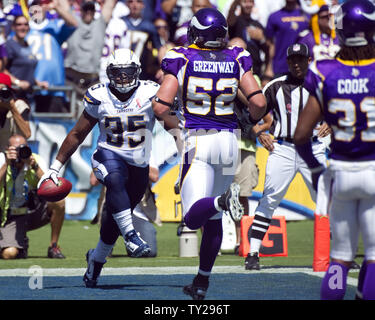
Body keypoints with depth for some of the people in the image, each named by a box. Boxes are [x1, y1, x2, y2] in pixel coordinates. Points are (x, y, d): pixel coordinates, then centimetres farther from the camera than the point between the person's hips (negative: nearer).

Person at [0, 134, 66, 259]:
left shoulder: (36, 160, -6)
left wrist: (35, 166, -28)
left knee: (58, 201, -27)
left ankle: (53, 247, -9)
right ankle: (22, 244, 16)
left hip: (34, 212, 2)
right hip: (11, 218, -2)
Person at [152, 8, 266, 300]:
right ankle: (202, 283, 24)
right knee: (213, 219, 17)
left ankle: (222, 199, -39)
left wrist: (170, 122, 11)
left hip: (197, 141, -4)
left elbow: (160, 107, -11)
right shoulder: (237, 61, 2)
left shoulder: (182, 60, -5)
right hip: (228, 141, 4)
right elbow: (258, 102, -6)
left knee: (194, 218, -8)